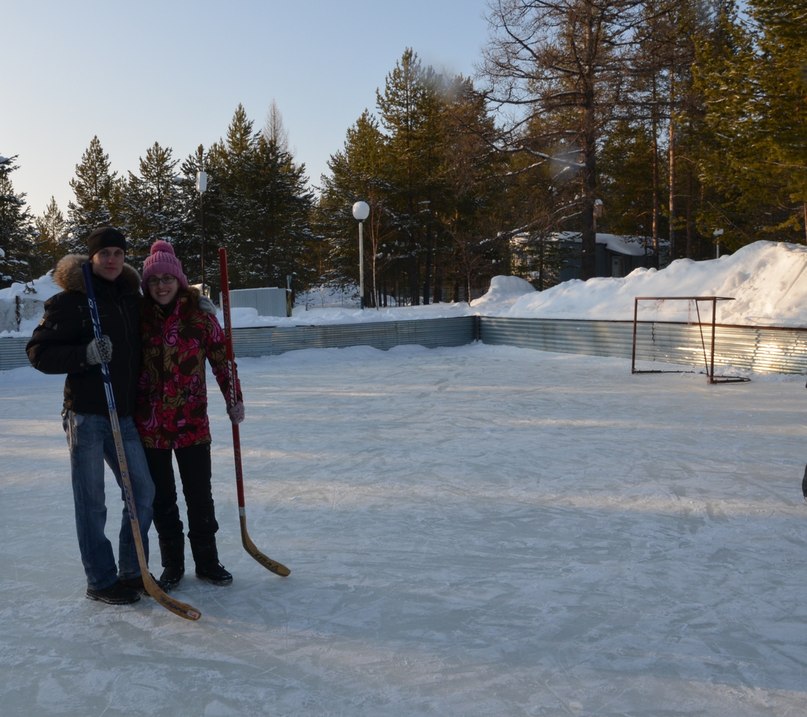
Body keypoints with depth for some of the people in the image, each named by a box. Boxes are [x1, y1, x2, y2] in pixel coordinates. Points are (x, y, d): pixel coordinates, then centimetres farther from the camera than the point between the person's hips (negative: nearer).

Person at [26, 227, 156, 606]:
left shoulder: (131, 297, 11)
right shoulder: (71, 300, -7)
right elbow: (38, 352, -8)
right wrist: (86, 354, -23)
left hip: (123, 414, 6)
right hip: (85, 414, -6)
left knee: (143, 492, 8)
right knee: (92, 503, 2)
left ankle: (131, 572, 24)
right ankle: (101, 581, 15)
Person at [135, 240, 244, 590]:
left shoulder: (200, 314, -3)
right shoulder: (138, 316, -1)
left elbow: (221, 357, 1)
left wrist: (233, 399, 0)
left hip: (192, 421, -1)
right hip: (149, 423, 1)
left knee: (200, 495, 8)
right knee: (161, 499, 10)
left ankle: (207, 561, 24)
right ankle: (172, 565, 25)